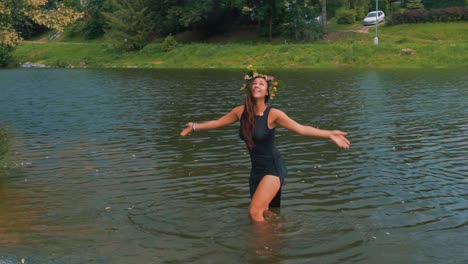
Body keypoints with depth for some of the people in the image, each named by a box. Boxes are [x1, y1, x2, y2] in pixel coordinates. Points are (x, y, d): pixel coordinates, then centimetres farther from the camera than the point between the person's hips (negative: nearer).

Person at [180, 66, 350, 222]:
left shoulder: (273, 114, -18)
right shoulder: (241, 111, -3)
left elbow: (301, 129, -24)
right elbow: (217, 123, 13)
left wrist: (329, 134, -34)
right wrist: (195, 126, 19)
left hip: (273, 168, -6)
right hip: (256, 169, 6)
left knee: (254, 212, -17)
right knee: (263, 213, 15)